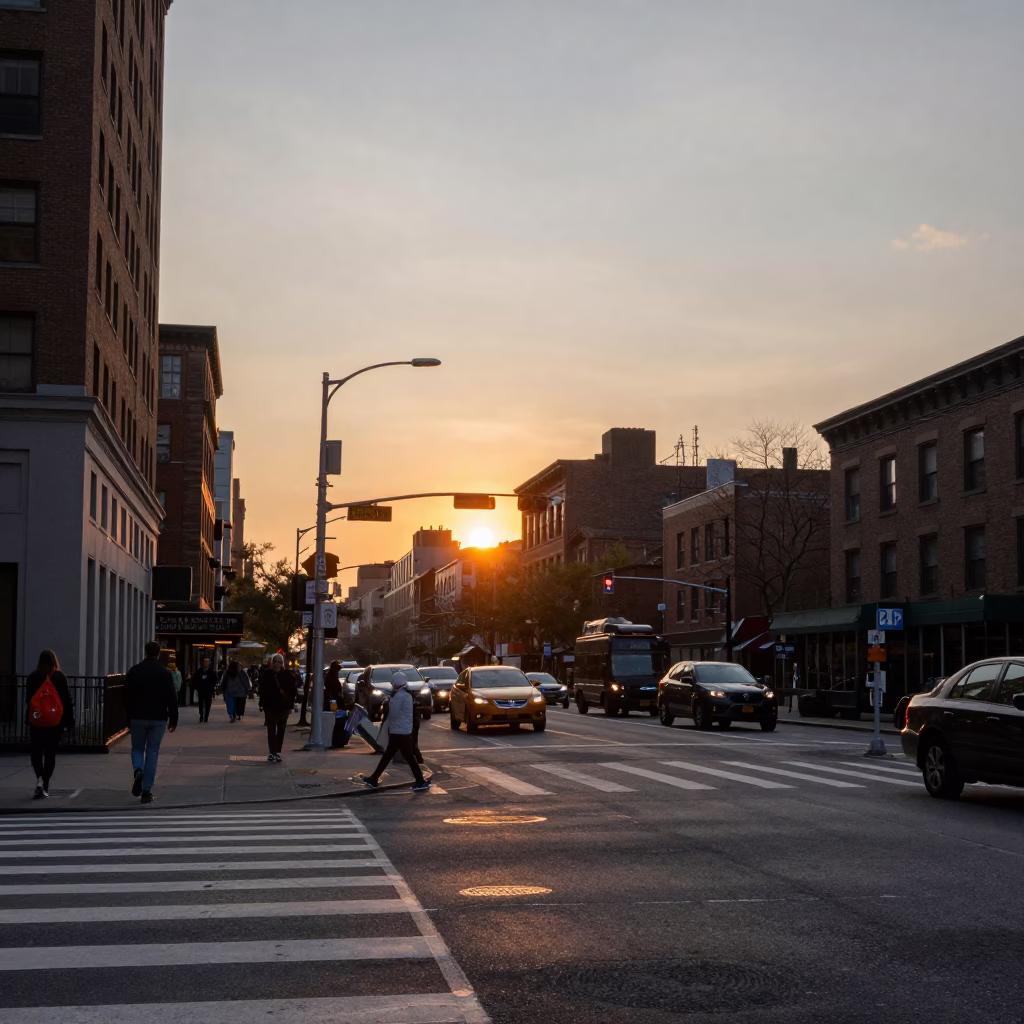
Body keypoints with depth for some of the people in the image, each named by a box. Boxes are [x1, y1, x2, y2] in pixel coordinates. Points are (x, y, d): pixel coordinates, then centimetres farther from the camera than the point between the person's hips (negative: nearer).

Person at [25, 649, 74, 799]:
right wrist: (69, 721, 3)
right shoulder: (60, 677, -3)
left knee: (36, 752, 8)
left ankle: (39, 778, -15)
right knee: (50, 753, 9)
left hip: (37, 721, 0)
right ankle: (45, 786, 11)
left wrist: (28, 719, 7)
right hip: (55, 721, 0)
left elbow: (28, 700, 1)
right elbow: (67, 700, -2)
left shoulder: (33, 678, -1)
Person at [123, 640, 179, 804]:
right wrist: (173, 719, 4)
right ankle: (146, 791, 1)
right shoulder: (165, 672, -4)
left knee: (137, 748, 16)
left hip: (138, 717, 1)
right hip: (158, 718, -1)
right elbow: (172, 698, -4)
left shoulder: (134, 671, 0)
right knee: (152, 752, 5)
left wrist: (129, 718, 12)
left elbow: (127, 697, 4)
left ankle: (138, 771, -16)